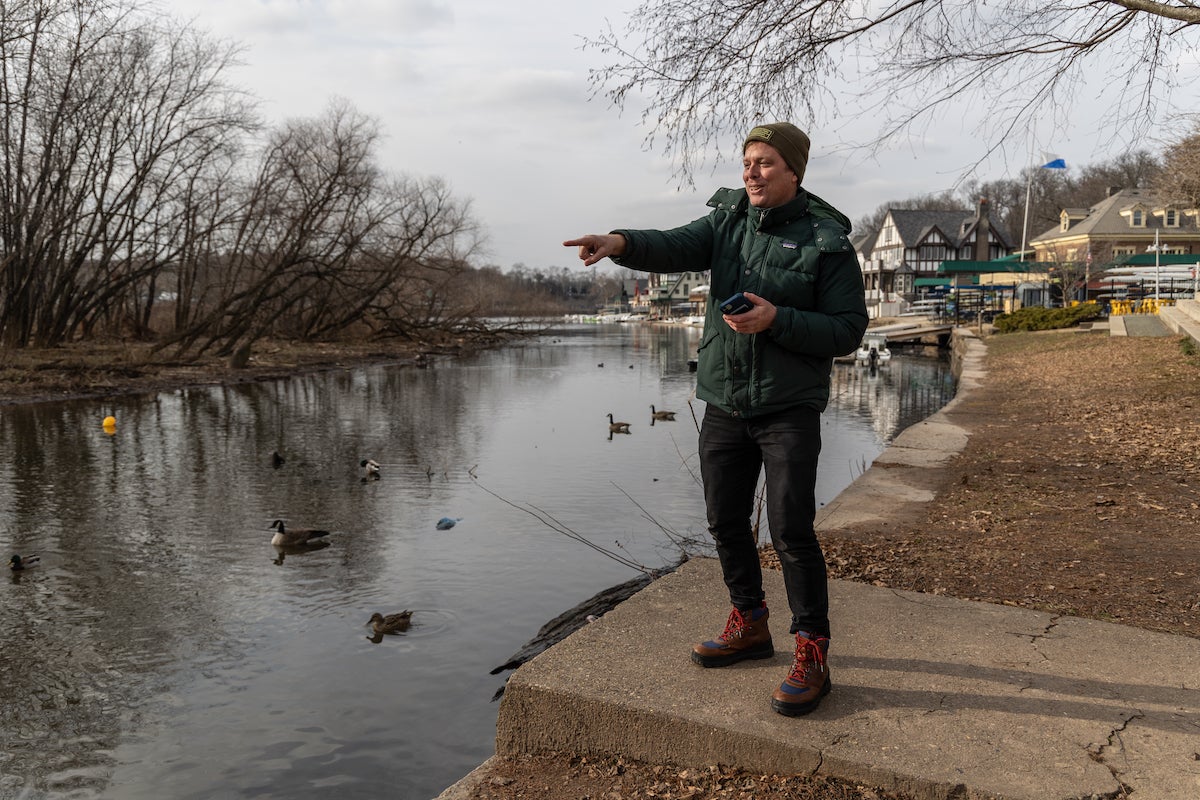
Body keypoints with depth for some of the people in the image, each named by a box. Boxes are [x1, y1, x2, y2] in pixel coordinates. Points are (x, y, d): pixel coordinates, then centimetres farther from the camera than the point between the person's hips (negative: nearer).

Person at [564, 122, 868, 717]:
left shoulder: (827, 240, -6)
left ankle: (812, 653, 7)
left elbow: (848, 331, -8)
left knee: (791, 529, -8)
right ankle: (750, 626, 31)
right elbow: (674, 248, -12)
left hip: (789, 406, -5)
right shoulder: (727, 221, 6)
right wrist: (619, 243, -33)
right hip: (724, 402, 5)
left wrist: (777, 320, -22)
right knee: (725, 522, 12)